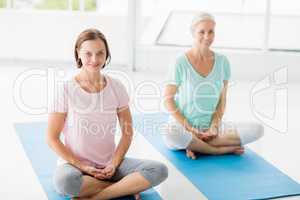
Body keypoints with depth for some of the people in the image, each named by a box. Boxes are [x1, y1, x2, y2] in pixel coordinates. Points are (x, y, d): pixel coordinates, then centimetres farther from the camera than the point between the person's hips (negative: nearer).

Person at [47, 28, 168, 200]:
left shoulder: (116, 87, -1)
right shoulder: (66, 89, -10)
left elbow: (127, 132, 5)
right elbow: (52, 138, -6)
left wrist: (114, 164, -9)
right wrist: (83, 167, -12)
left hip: (109, 164, 2)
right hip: (76, 164, -2)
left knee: (159, 170, -19)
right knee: (64, 180, -38)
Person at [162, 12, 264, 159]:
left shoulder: (222, 61, 0)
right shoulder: (181, 63, -10)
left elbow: (222, 100, 6)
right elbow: (168, 99, -8)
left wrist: (214, 128, -9)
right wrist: (189, 129, -14)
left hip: (210, 126, 4)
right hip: (183, 126, -4)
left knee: (256, 129, -18)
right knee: (170, 134, -40)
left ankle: (195, 145, -15)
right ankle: (222, 149, -17)